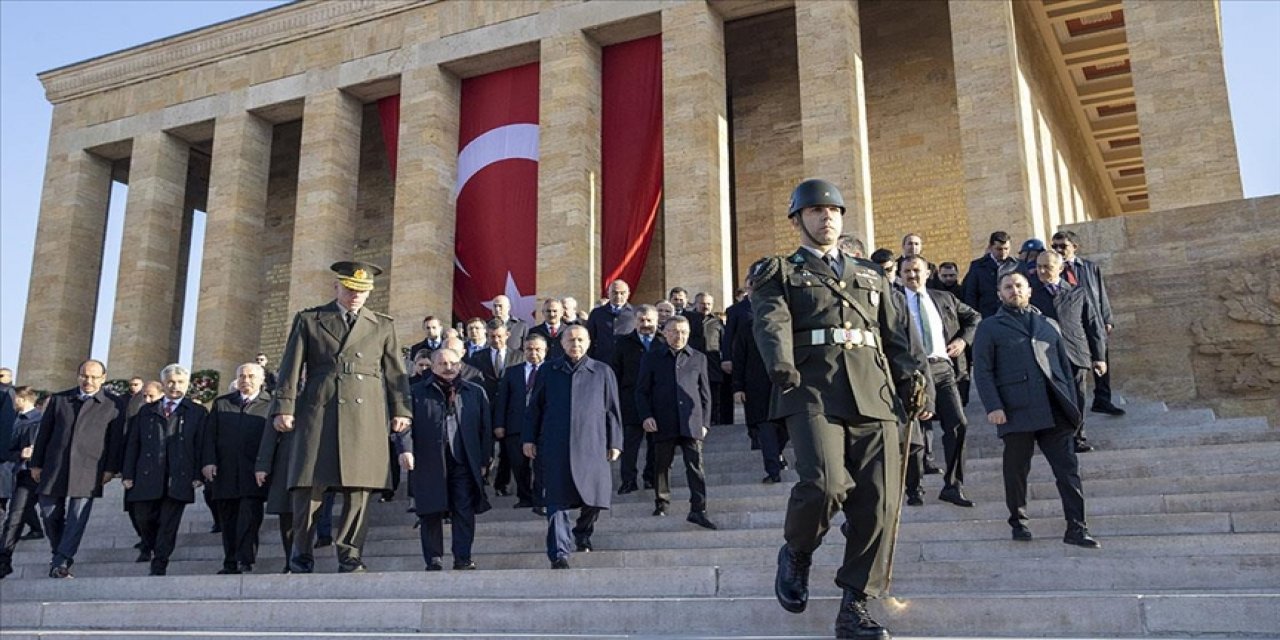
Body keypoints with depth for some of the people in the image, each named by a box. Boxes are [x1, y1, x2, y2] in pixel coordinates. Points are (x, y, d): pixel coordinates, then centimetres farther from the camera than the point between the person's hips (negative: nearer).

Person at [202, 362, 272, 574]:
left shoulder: (270, 404, 4)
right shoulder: (221, 403, 16)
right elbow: (210, 435, 11)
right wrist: (208, 461, -2)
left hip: (253, 474, -4)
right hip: (225, 473, 4)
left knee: (250, 516, -10)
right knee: (228, 520, 7)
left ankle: (245, 561, -9)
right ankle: (230, 563, 13)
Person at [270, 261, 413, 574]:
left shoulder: (383, 325, 16)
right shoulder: (309, 320, 13)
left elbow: (395, 371, 14)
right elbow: (291, 367, 8)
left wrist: (401, 410, 4)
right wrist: (284, 407, -2)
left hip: (366, 416, 1)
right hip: (319, 411, -1)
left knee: (360, 488, -4)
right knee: (309, 485, -3)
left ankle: (350, 555, 5)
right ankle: (301, 554, 11)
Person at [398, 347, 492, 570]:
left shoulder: (475, 392, 12)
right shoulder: (417, 393, 7)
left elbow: (485, 428, 11)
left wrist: (484, 460, 6)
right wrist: (405, 449, -15)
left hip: (464, 464, 1)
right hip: (429, 465, -1)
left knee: (465, 513, -1)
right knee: (431, 514, 4)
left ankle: (463, 559, 6)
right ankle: (433, 561, 12)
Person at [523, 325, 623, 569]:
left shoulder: (602, 372, 8)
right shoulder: (547, 371, 10)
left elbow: (612, 410, 9)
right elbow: (534, 407, 12)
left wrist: (615, 443, 5)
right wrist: (529, 438, 7)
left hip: (592, 446, 0)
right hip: (554, 447, 0)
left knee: (596, 497, 1)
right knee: (557, 501, -3)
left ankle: (582, 534, 30)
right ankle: (559, 553, 1)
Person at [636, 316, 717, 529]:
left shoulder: (698, 358, 13)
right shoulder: (652, 357, 10)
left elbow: (705, 393, 14)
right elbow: (641, 391, 8)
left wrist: (705, 422, 7)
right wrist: (646, 416, -5)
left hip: (691, 422, 0)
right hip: (663, 423, 0)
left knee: (695, 465, -6)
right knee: (662, 465, 6)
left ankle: (698, 510, -7)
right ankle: (661, 504, 19)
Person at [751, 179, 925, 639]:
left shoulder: (871, 277, 29)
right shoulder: (779, 273, 14)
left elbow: (892, 337, 24)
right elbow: (771, 323, -5)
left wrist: (910, 377, 4)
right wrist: (781, 364, -26)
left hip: (874, 395, 4)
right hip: (813, 390, -4)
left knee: (879, 502, -5)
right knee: (825, 483, -24)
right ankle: (796, 554, 8)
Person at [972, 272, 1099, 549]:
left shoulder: (1048, 325, 20)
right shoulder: (989, 328, 9)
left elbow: (1065, 366, 20)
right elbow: (982, 371, 0)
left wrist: (1072, 404, 10)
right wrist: (993, 406, -11)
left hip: (1054, 410, 3)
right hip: (1016, 411, -3)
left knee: (1068, 468, -3)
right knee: (1017, 470, 5)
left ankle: (1076, 528, 0)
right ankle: (1019, 523, 20)